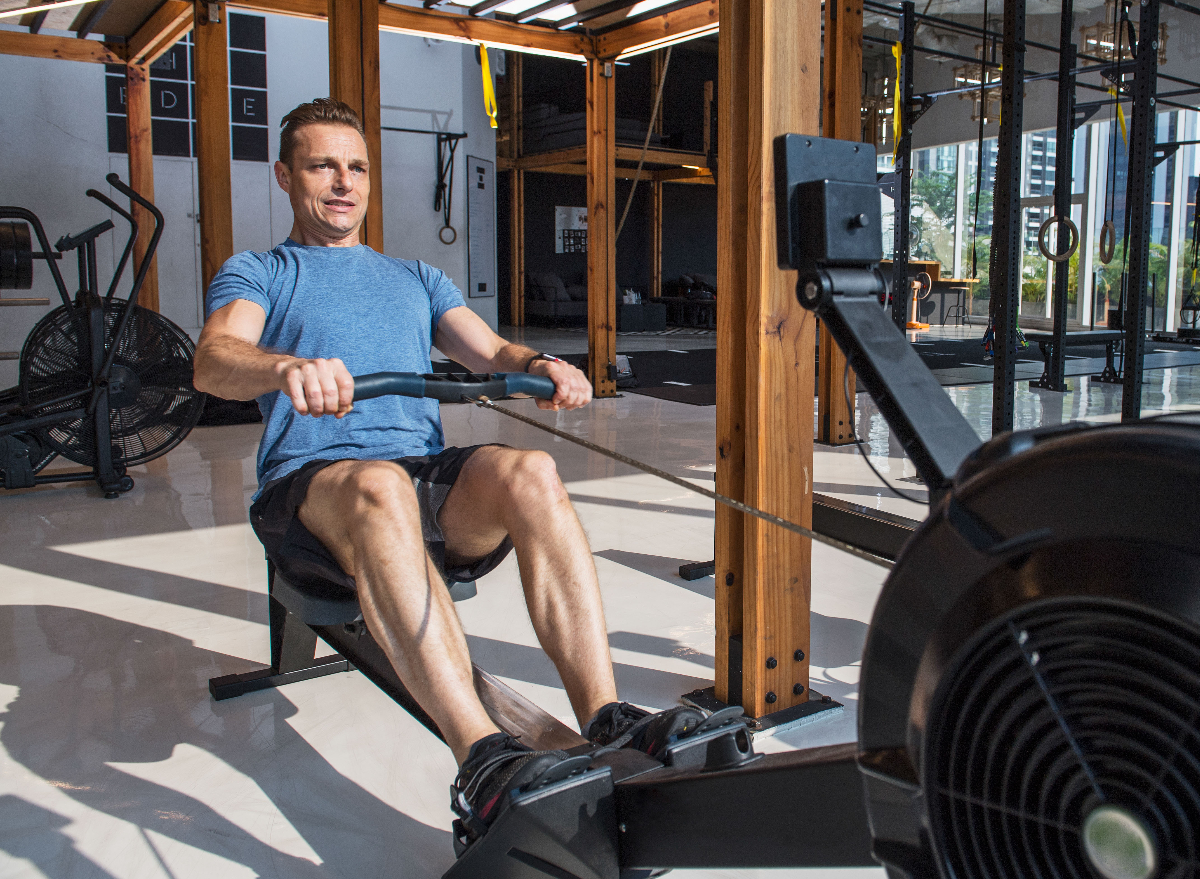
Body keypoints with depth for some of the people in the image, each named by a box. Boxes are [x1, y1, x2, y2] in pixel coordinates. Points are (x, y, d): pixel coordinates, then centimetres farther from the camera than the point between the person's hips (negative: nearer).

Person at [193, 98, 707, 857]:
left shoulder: (416, 277, 32)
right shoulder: (255, 274, 20)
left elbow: (489, 350, 16)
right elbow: (213, 360, -3)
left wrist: (539, 365, -10)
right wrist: (286, 368, -29)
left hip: (433, 480, 3)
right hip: (310, 487, -3)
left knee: (530, 471, -30)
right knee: (378, 485, -39)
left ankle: (606, 721, -37)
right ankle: (482, 762, -49)